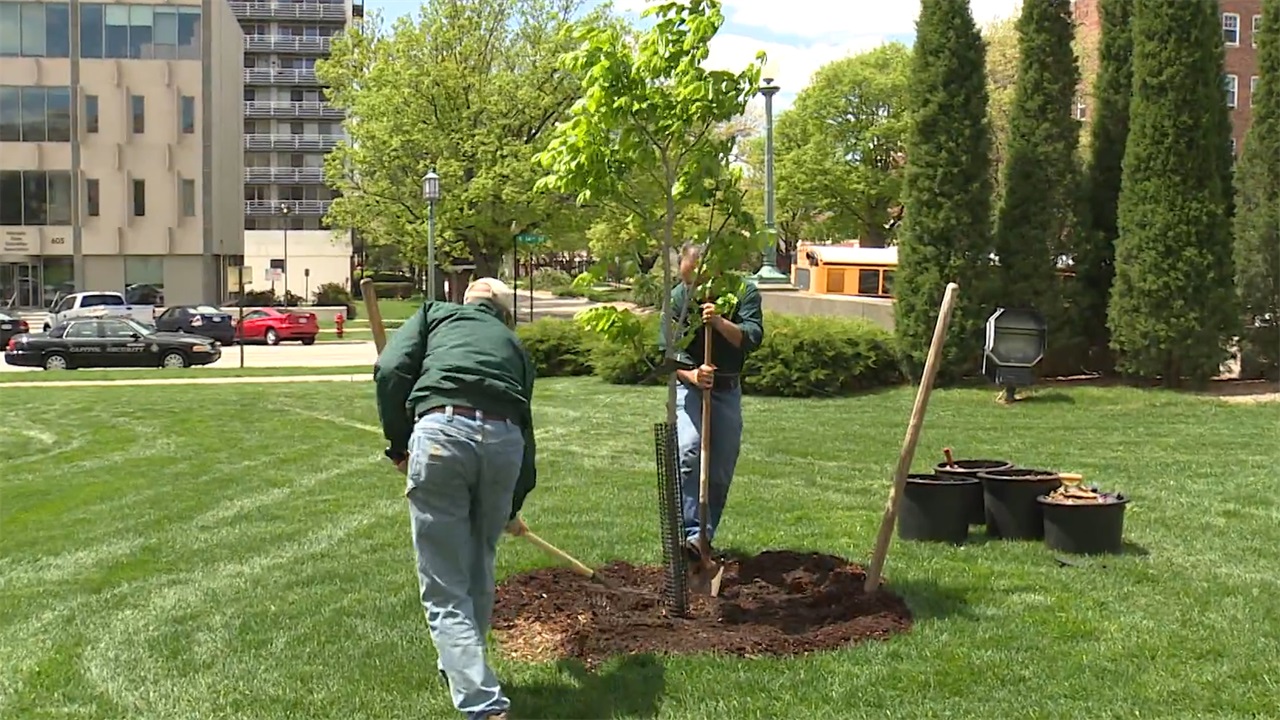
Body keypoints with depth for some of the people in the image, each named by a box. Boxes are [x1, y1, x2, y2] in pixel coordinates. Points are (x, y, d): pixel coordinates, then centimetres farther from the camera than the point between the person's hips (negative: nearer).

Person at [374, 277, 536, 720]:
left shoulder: (436, 314, 26)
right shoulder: (514, 345, 33)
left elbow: (390, 371, 7)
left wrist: (399, 445, 18)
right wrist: (512, 508, 48)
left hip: (441, 430, -3)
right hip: (505, 440, 3)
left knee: (445, 589, 2)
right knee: (478, 572, 24)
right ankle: (462, 668, 41)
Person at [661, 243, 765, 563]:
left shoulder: (744, 292, -8)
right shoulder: (677, 297, -8)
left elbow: (753, 338, -19)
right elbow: (668, 350, -10)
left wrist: (720, 323, -36)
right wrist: (691, 374, -28)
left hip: (727, 389, 1)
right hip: (689, 386, -1)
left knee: (721, 472, 4)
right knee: (689, 453, -22)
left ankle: (705, 535, 17)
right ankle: (690, 534, -21)